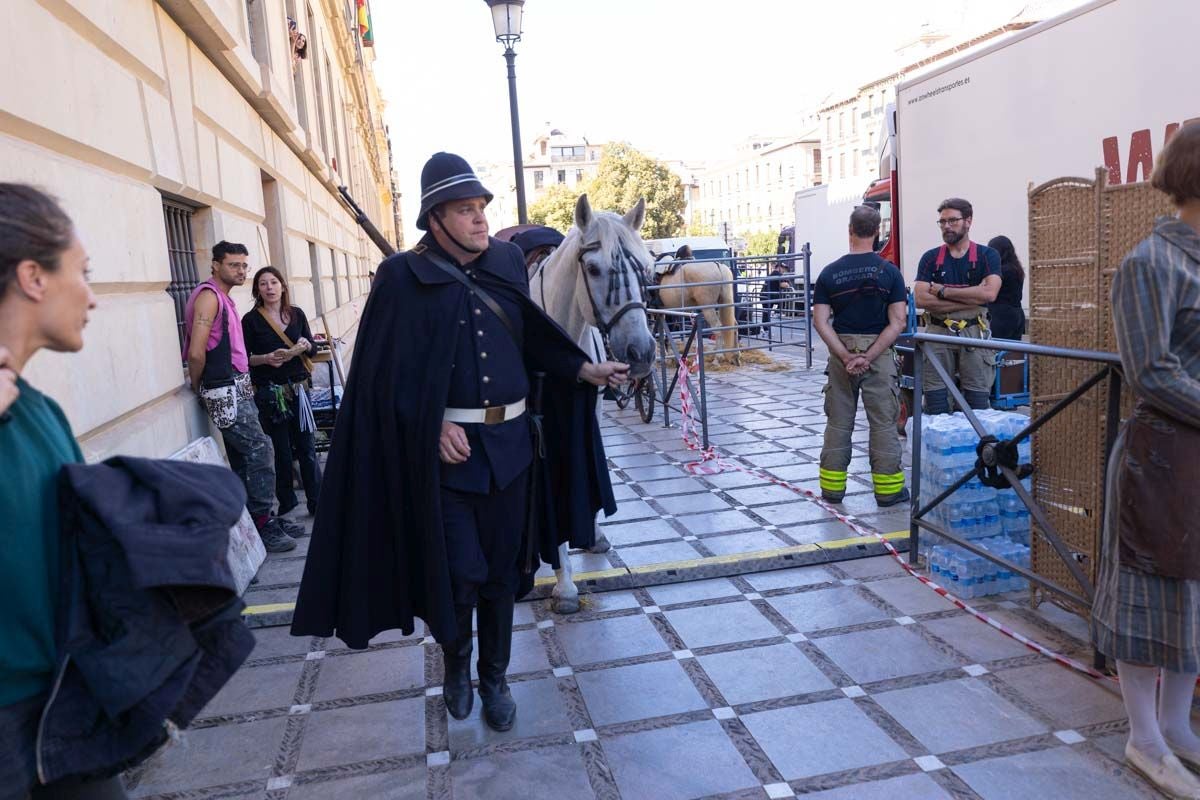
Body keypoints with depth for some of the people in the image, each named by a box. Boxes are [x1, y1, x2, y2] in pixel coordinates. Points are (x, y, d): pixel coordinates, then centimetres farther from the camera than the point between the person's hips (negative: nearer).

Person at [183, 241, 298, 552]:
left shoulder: (225, 298, 17)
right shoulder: (209, 296, -12)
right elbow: (196, 352, -20)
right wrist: (197, 385, -6)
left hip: (237, 389, 10)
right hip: (226, 392, -10)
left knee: (243, 459, 13)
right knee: (261, 453, -8)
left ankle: (260, 521, 21)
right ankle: (262, 526, -1)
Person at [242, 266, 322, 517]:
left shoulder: (297, 314, 7)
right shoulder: (251, 320, -2)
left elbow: (313, 350, 12)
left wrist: (305, 345, -9)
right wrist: (266, 358, -20)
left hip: (299, 388, 2)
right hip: (269, 393, -2)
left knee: (307, 447, 2)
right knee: (282, 450, 5)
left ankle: (317, 502, 9)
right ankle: (286, 501, 20)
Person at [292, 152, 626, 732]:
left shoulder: (507, 262, 6)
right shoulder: (405, 277, -6)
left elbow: (534, 340, 13)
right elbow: (392, 371, -8)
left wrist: (587, 371, 4)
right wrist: (436, 425, -19)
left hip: (510, 443, 4)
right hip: (447, 446, -3)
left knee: (502, 570, 12)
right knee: (456, 572, 1)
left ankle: (494, 677, 32)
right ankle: (456, 662, 33)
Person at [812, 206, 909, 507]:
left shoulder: (830, 273, -1)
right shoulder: (889, 272, -4)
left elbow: (820, 322, -7)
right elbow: (897, 323, -11)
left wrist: (846, 356, -10)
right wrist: (868, 357, -14)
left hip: (841, 352, 2)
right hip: (879, 352, -1)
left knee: (838, 422, 10)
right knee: (883, 422, 6)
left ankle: (832, 487, 16)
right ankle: (888, 489, 12)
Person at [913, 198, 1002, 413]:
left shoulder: (987, 256, 6)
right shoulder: (931, 258, 8)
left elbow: (989, 293, -12)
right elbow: (920, 299, -6)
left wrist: (942, 291, -9)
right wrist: (972, 298, -10)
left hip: (974, 333, -1)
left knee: (978, 406, 1)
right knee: (936, 408, 1)